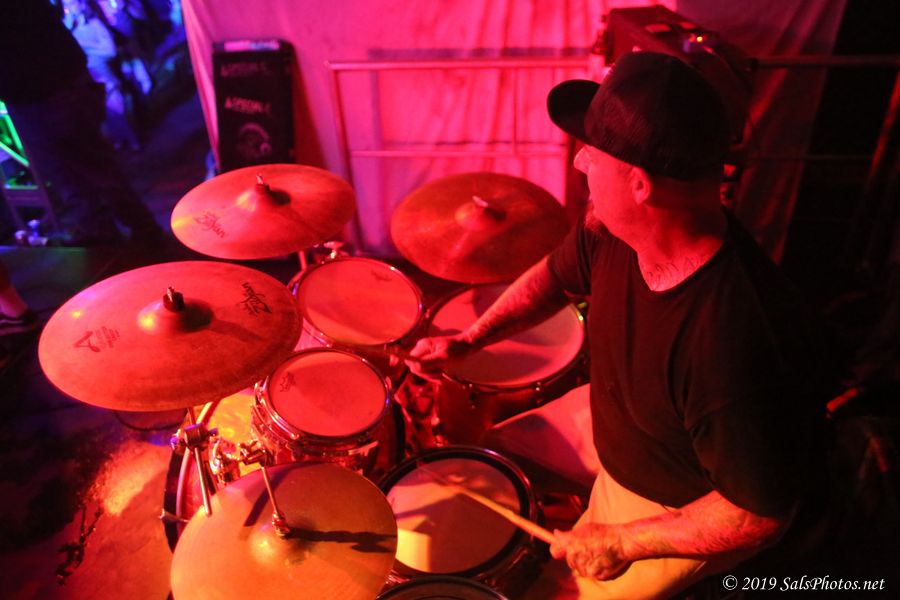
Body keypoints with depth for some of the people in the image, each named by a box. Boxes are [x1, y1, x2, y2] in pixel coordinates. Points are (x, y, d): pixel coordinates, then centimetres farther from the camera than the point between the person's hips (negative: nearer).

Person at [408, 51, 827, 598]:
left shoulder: (736, 343, -42)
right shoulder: (613, 231, -21)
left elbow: (762, 516, -29)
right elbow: (557, 275, 3)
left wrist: (623, 542, -21)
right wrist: (469, 340, -7)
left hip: (689, 515, -6)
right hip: (612, 424, 7)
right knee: (489, 452, 17)